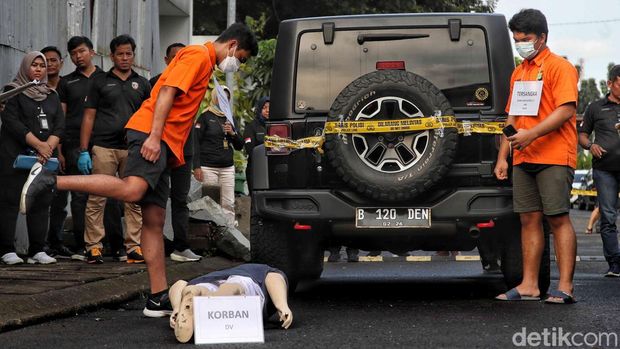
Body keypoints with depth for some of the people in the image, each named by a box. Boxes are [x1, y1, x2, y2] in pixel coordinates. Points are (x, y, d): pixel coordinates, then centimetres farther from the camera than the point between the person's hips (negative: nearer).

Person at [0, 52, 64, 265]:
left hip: (45, 157, 5)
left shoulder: (51, 96, 17)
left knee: (41, 203, 1)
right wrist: (39, 145, -15)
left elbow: (59, 125, 8)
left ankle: (37, 251, 3)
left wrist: (49, 147, -10)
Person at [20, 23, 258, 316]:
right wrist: (154, 137, -22)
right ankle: (49, 181, -30)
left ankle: (159, 298, 0)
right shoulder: (198, 55, -1)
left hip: (164, 143, 10)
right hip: (151, 132, -10)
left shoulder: (204, 63, 29)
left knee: (154, 219, 3)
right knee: (132, 189, -33)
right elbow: (167, 92, -14)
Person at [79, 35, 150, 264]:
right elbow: (89, 117, 7)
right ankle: (93, 247, 0)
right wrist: (84, 151, -1)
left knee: (134, 200, 1)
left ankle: (134, 247, 4)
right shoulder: (100, 82, 10)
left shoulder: (142, 84, 16)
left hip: (133, 149, 2)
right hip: (104, 147, -2)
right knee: (97, 199, -4)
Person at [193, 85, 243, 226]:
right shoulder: (205, 117, 4)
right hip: (208, 166, -5)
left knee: (228, 204, -2)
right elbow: (196, 142, -3)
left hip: (227, 167, 5)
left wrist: (232, 133, -2)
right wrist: (196, 166, -12)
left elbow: (240, 146, 19)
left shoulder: (229, 119, 19)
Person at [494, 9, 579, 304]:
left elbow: (566, 111, -14)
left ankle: (565, 287, -9)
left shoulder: (559, 67, -3)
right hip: (523, 160, 7)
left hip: (554, 158, -7)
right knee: (529, 219, 6)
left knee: (558, 219, -8)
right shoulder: (518, 73, 21)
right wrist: (502, 156, 16)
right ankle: (529, 286, 9)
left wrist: (531, 135, -22)